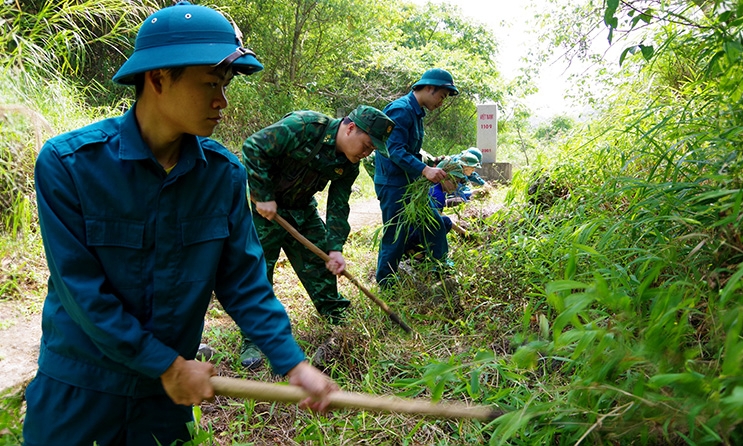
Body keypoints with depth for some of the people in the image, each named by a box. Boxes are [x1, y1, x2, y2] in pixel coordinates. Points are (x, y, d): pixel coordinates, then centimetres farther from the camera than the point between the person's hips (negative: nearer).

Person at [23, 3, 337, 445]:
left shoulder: (225, 173, -11)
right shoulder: (66, 163, -19)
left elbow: (244, 281, -7)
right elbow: (81, 289, -18)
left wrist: (294, 364, -15)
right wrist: (168, 365, -15)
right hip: (77, 391, -2)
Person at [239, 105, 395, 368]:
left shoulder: (349, 165, -6)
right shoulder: (303, 126, -28)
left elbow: (338, 206, -2)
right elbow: (253, 147, -27)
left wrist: (335, 248, -14)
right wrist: (263, 197, -26)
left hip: (302, 210, 7)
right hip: (265, 206, -6)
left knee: (322, 265, 8)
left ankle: (337, 322, 26)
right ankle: (251, 342, 7)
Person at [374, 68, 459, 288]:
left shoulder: (416, 112, 13)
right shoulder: (401, 110, -18)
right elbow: (395, 150, -26)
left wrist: (430, 164, 10)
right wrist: (425, 170, -33)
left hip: (410, 184, 10)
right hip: (393, 185, -10)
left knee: (435, 225, 14)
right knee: (394, 239, -2)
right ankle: (384, 290, 13)